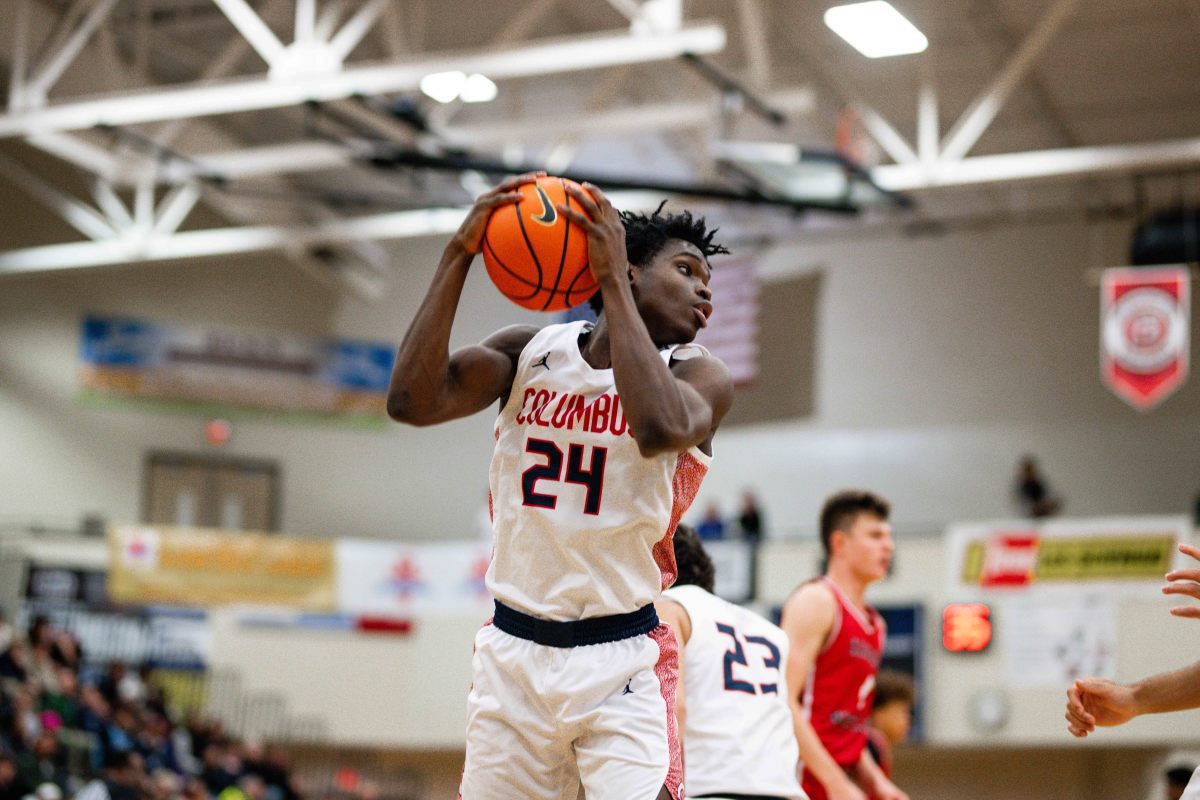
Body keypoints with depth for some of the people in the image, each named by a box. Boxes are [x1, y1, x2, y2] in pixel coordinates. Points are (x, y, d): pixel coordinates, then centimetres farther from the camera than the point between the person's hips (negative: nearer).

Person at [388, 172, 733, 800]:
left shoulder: (695, 376, -3)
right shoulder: (529, 353, 4)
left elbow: (661, 431, -28)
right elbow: (411, 402, -11)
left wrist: (611, 282, -23)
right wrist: (459, 254, -15)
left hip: (620, 661, -2)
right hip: (514, 654, 3)